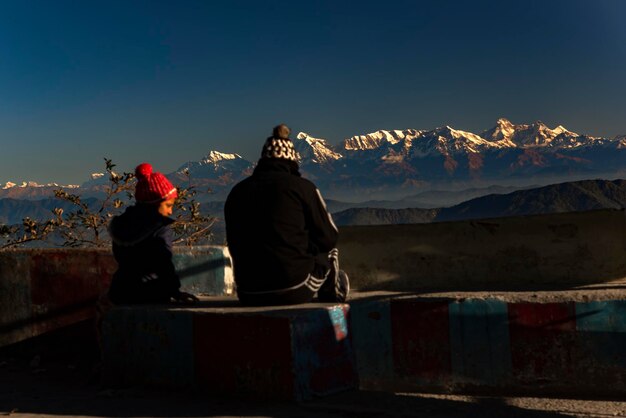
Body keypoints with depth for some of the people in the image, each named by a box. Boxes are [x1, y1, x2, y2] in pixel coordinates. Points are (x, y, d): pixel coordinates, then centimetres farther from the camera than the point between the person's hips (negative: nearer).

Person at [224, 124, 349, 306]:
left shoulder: (237, 191, 7)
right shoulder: (302, 187, -4)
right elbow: (328, 237, 2)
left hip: (248, 296, 4)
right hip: (293, 291, -4)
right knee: (329, 254, 27)